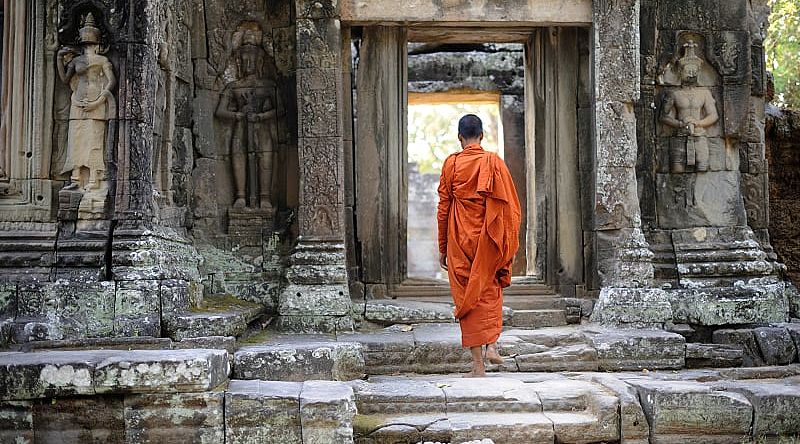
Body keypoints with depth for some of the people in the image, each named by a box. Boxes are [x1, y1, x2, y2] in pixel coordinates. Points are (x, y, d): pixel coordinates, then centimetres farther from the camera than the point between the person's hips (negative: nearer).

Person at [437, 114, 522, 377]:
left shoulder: (451, 164, -2)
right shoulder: (494, 162, 0)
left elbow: (443, 208, -1)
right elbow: (510, 205, 0)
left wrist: (442, 247, 7)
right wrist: (510, 246, 7)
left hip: (460, 241, -1)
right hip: (489, 242, 1)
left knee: (467, 298, 4)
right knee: (491, 290, 23)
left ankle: (478, 365, 3)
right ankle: (492, 344, 7)